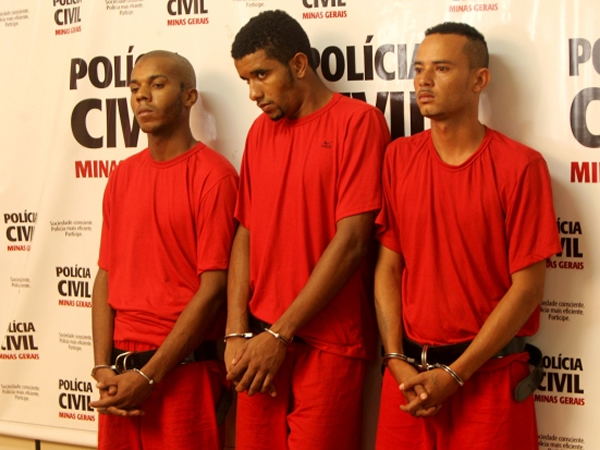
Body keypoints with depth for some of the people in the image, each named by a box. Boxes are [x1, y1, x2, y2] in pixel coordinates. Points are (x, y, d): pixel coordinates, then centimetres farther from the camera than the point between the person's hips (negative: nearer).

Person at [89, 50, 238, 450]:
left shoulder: (214, 176, -9)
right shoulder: (122, 176, 10)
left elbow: (213, 289, -14)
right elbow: (106, 276, 9)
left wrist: (149, 376, -14)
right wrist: (103, 368, -2)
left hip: (184, 371, -5)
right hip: (121, 376, 6)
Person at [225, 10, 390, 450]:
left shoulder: (358, 121, -7)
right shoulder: (260, 132, 11)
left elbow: (351, 241, -13)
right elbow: (246, 235, 10)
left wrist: (279, 334, -12)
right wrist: (237, 333, -2)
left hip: (327, 345, -5)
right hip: (261, 346, 5)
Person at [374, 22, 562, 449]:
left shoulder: (519, 165, -9)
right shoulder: (398, 157, 3)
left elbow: (527, 288, -11)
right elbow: (388, 267, 4)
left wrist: (455, 373, -13)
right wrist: (397, 360, -6)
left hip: (490, 376, -3)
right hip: (410, 374, 4)